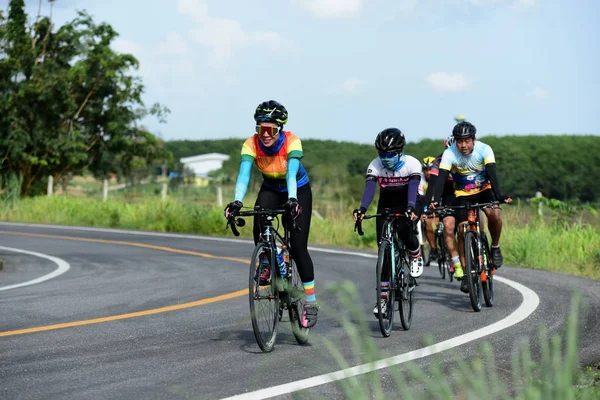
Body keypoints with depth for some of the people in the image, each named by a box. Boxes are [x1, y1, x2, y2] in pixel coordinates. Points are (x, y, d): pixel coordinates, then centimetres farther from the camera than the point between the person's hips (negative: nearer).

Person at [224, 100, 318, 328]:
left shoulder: (291, 142, -31)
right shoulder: (251, 145, -25)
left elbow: (291, 173, -43)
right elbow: (244, 174, -36)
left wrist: (292, 199, -60)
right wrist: (237, 201, -53)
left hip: (298, 190, -2)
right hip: (271, 189, 2)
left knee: (298, 245, -10)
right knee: (259, 220, -32)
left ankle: (311, 301, 1)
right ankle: (265, 266, -8)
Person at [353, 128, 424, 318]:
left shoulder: (412, 164, -25)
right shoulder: (375, 165, -20)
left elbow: (413, 188, -39)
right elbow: (369, 188, -32)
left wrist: (410, 209, -57)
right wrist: (362, 209, -51)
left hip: (409, 204, -2)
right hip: (386, 205, 2)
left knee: (404, 230, -33)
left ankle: (416, 256, 2)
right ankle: (383, 296, -3)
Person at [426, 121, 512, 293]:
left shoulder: (484, 150, -22)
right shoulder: (449, 154, -22)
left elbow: (492, 173, -31)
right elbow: (441, 178, -30)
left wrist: (498, 195, -47)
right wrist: (435, 200, -45)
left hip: (484, 190, 0)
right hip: (463, 195, 0)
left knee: (494, 214, -29)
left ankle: (495, 247, -3)